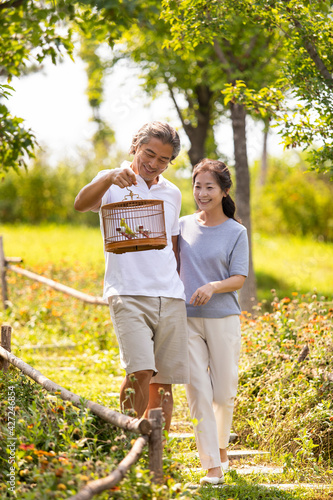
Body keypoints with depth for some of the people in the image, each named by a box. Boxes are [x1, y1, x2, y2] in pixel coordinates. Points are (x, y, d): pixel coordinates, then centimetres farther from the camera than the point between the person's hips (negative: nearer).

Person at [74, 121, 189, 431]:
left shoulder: (172, 194, 17)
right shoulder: (113, 184, 1)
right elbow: (81, 204, -20)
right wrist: (111, 178, -37)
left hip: (170, 299, 5)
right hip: (128, 294, -5)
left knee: (163, 382, 5)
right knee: (140, 373, -21)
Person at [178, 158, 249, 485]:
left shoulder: (236, 232, 0)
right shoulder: (183, 226, 7)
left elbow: (239, 279, -5)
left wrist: (213, 287, -23)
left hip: (222, 318, -1)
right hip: (186, 319, 1)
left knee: (223, 392, 5)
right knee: (198, 392, -5)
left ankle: (221, 445, 34)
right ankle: (211, 465, -3)